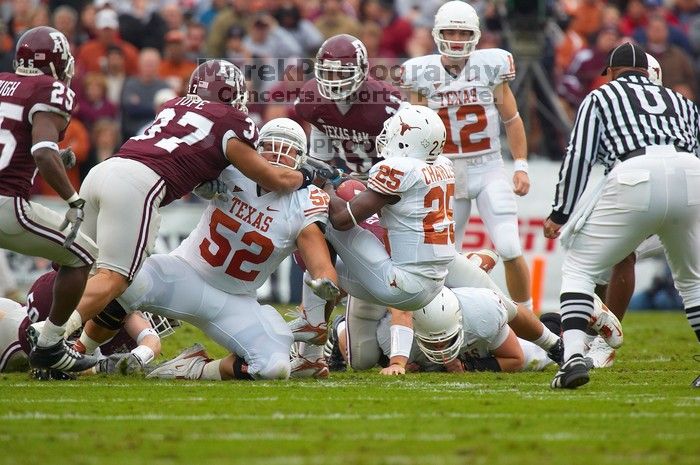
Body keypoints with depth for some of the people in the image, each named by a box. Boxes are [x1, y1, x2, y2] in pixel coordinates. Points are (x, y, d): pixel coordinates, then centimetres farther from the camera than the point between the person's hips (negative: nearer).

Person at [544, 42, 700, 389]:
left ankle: (574, 357, -10)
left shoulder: (601, 97, 23)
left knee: (579, 267, 9)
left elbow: (579, 157, 11)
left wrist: (560, 214, 15)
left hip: (636, 178, -3)